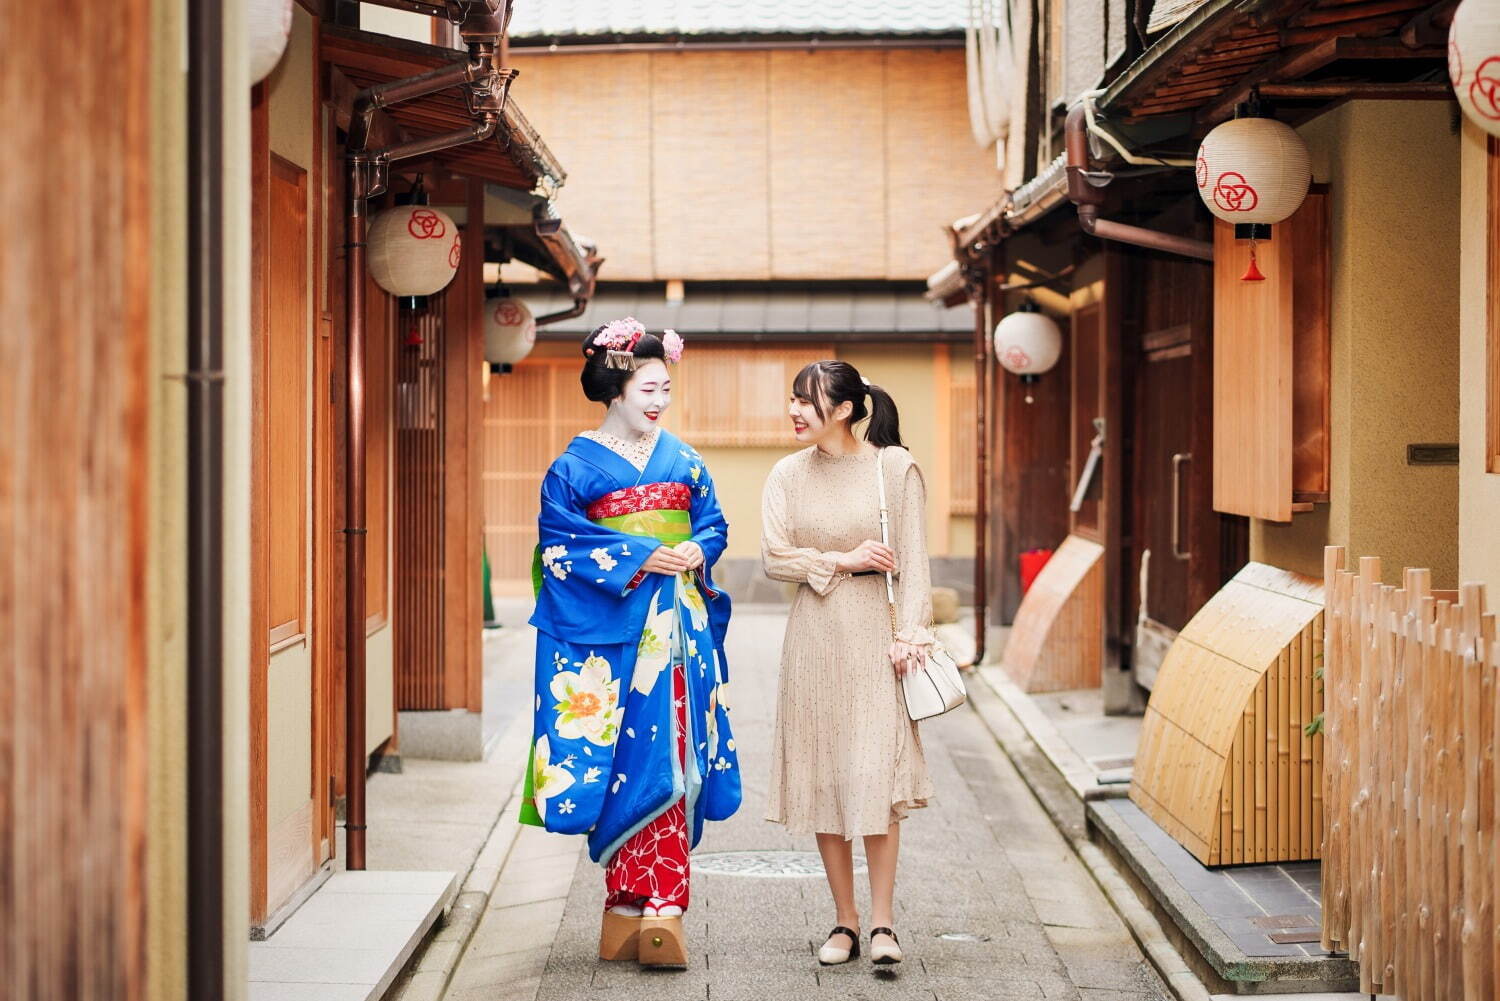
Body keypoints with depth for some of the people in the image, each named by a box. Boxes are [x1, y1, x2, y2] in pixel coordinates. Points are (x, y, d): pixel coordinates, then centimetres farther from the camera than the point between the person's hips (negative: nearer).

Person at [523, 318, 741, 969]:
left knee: (670, 755, -4)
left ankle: (659, 906, -5)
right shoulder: (575, 465, 1)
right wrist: (640, 557, -14)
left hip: (677, 627, 3)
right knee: (625, 759, -4)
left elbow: (713, 525, 14)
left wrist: (696, 552, -9)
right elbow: (560, 544, -6)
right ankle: (633, 903, 5)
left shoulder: (683, 460, 13)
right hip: (609, 630, -3)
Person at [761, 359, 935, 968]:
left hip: (874, 634, -3)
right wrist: (843, 561, -10)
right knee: (821, 776, 4)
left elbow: (912, 560, -3)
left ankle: (882, 923, -4)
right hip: (813, 637, 3)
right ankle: (845, 920, 12)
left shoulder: (894, 467, -2)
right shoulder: (789, 475, 6)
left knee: (874, 773, -9)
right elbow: (774, 556, 0)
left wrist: (909, 634, -10)